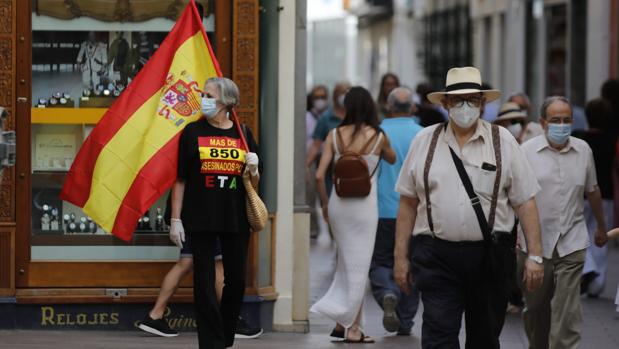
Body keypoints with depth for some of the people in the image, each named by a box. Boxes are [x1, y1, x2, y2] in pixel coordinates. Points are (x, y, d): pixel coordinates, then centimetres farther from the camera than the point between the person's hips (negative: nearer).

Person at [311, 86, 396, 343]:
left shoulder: (335, 135, -1)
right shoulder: (378, 137, -6)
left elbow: (319, 175, -4)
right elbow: (392, 159, 17)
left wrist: (325, 204, 9)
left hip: (338, 204, 3)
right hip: (364, 205, -3)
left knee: (346, 263, 17)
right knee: (359, 266, 5)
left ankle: (341, 321, 16)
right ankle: (353, 328, 7)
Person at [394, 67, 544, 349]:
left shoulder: (502, 142, 4)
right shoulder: (424, 141, 6)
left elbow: (525, 202, 2)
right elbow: (408, 203, 7)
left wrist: (534, 256, -4)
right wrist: (401, 257, 4)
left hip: (489, 256, 1)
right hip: (436, 258, -1)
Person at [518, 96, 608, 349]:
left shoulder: (583, 150, 6)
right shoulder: (527, 151, -3)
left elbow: (592, 191, 19)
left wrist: (601, 227, 28)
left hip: (571, 244, 1)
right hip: (534, 242, -1)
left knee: (567, 313, -8)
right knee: (535, 309, 12)